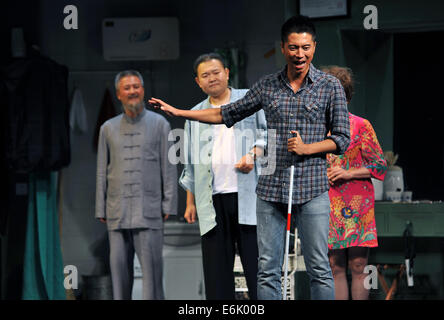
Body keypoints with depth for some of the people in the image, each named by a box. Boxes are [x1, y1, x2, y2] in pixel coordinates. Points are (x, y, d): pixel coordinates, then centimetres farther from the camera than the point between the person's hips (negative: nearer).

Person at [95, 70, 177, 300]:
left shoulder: (159, 124, 6)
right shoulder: (108, 128, 12)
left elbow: (168, 167, 4)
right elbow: (102, 172, 13)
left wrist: (169, 204, -3)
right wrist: (101, 210, 8)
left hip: (149, 209, -3)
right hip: (117, 210, 3)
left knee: (151, 264, -7)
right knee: (119, 264, 2)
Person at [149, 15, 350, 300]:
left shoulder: (330, 87, 0)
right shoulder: (267, 86, 9)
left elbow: (342, 138, 2)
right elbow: (227, 114, 17)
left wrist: (307, 148, -14)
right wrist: (177, 111, 13)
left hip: (312, 190, -3)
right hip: (271, 188, 3)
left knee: (319, 268, 0)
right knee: (268, 268, 3)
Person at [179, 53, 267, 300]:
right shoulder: (195, 115, 20)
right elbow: (191, 164, 21)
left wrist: (254, 155, -13)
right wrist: (190, 202, 15)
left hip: (247, 195, -3)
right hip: (213, 200, 3)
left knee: (255, 259, -5)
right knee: (216, 266, 1)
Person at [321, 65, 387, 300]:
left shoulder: (361, 126, 1)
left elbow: (380, 165, -1)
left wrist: (347, 173, -11)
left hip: (357, 204, -3)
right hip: (330, 205, 3)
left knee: (358, 267, -4)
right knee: (336, 267, 1)